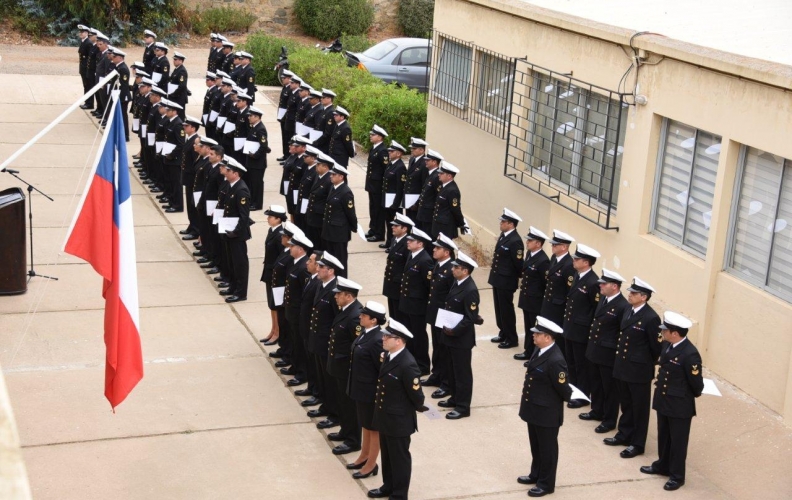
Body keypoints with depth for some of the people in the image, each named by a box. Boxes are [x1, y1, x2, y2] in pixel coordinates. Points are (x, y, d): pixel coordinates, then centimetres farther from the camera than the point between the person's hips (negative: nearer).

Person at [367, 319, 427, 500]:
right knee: (387, 455, 23)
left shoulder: (407, 365, -28)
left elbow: (416, 395, -21)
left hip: (399, 420, -8)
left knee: (399, 457, 9)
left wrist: (418, 409, -3)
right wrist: (381, 411, 13)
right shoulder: (388, 356, 0)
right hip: (385, 417, 8)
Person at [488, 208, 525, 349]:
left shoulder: (515, 241, -22)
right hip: (497, 279, 9)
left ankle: (511, 339, 13)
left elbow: (518, 263, -20)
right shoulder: (503, 235, 7)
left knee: (506, 309, 1)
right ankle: (503, 333, 31)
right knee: (499, 308, 18)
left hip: (506, 281, -9)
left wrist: (520, 277, -9)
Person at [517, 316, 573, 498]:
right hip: (533, 407, 9)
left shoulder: (555, 360, -30)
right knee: (535, 444, 24)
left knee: (547, 447, 9)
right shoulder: (539, 349, -1)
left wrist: (568, 397, -1)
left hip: (547, 412, -9)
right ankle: (536, 474, 41)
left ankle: (546, 484, 23)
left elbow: (563, 389, -21)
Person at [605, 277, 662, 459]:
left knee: (639, 408, 6)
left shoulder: (651, 318, -20)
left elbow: (656, 347, -14)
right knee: (626, 404, 20)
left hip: (639, 370, -8)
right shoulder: (629, 311, 5)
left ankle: (637, 444, 16)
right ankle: (624, 434, 35)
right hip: (623, 367, 8)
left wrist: (648, 364, -2)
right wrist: (620, 360, 14)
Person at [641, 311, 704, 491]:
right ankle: (662, 465, 40)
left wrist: (694, 395, 0)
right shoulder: (668, 345, -3)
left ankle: (677, 476, 22)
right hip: (663, 400, 7)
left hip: (680, 405, -7)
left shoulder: (690, 354, -27)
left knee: (678, 441, 8)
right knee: (663, 436, 22)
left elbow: (696, 383, -17)